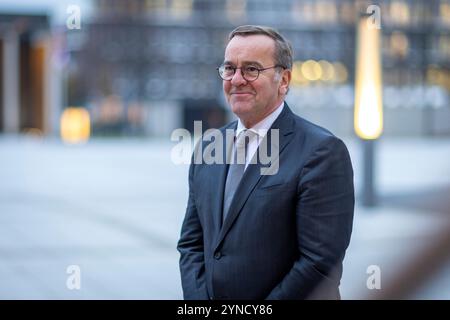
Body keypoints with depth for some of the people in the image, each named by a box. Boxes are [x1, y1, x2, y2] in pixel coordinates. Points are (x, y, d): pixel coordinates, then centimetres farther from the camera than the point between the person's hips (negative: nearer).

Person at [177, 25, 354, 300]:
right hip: (209, 294, 5)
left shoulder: (323, 152, -16)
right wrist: (199, 302, -7)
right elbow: (191, 244, 8)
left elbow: (321, 261, -20)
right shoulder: (207, 149, 5)